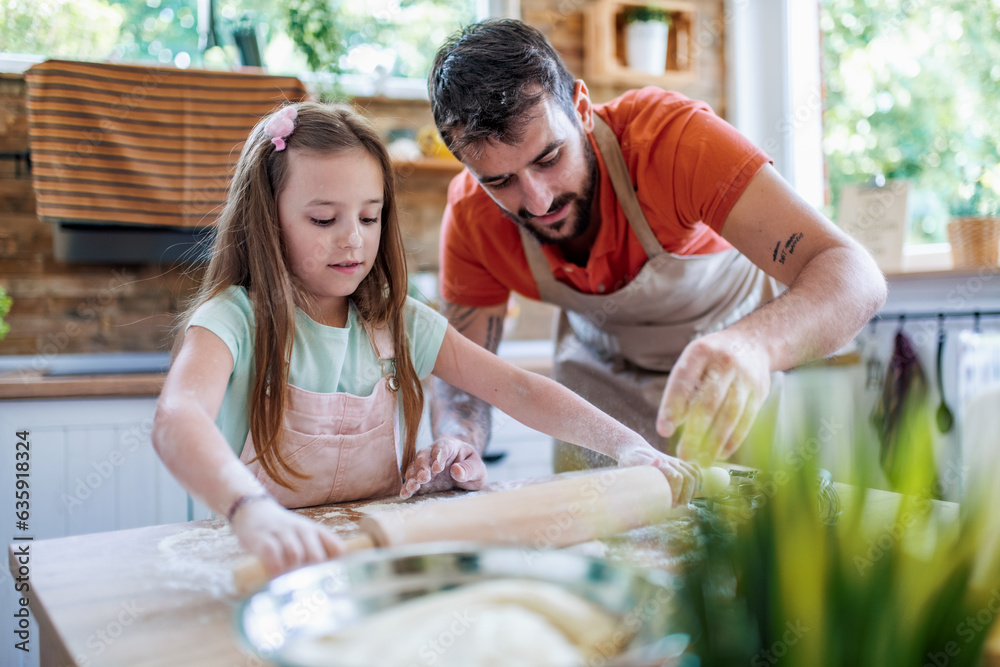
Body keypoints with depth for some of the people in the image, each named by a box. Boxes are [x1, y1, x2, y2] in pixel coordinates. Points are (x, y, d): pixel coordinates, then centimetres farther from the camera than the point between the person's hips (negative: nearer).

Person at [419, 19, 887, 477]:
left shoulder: (669, 135, -36)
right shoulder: (470, 217, -24)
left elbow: (854, 275, -43)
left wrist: (756, 344, -65)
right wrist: (455, 450, -38)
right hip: (602, 369, 2)